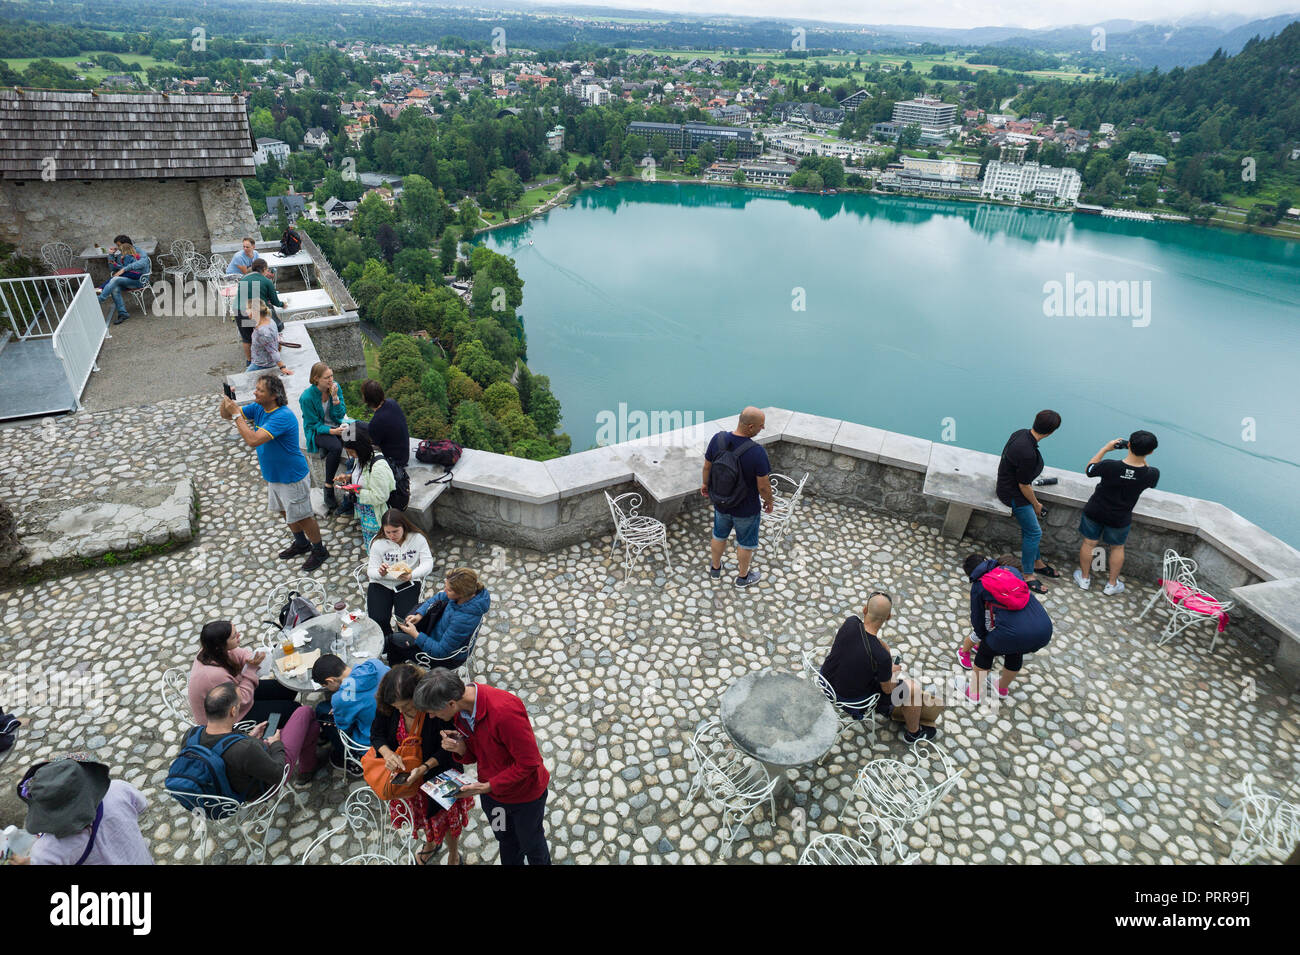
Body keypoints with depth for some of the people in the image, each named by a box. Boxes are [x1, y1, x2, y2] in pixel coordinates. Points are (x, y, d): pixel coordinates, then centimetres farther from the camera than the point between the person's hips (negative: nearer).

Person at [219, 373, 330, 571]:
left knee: (302, 515, 5)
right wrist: (226, 401, -19)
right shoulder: (258, 408, -3)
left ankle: (319, 550, 24)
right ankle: (301, 543, 45)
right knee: (285, 511, 25)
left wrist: (236, 414, -32)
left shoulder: (282, 417, -31)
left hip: (292, 477, -9)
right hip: (273, 474, 9)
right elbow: (226, 415, 3)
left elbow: (253, 440, -38)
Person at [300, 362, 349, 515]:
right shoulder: (307, 397, -18)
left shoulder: (335, 386, -6)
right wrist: (331, 431, -26)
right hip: (317, 431, -5)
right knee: (336, 447, -36)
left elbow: (340, 414, -5)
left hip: (336, 426, 5)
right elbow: (314, 424, -11)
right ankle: (328, 491, -27)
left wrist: (335, 397, -20)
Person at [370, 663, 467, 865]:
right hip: (406, 771, 4)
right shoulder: (385, 704, -24)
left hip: (437, 773, -4)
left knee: (445, 816, 20)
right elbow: (376, 734, -8)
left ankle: (453, 854, 51)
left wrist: (424, 768, -38)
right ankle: (430, 843, 63)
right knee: (421, 813, 30)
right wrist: (387, 753, -28)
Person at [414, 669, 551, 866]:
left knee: (532, 846, 21)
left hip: (524, 793, -6)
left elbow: (528, 762, -30)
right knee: (506, 842, 30)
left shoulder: (505, 711, -39)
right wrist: (461, 749, -24)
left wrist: (488, 786, -28)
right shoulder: (460, 710, -15)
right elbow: (477, 753, -2)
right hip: (490, 791, 6)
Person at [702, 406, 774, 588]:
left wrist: (705, 483, 15)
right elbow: (763, 486, -24)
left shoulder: (718, 439, -23)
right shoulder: (757, 453, -36)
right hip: (746, 508, -4)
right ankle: (743, 577, 48)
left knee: (720, 535, 31)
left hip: (721, 502, 4)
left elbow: (707, 466, -6)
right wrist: (769, 502, -2)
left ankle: (715, 568, 55)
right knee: (746, 542, 24)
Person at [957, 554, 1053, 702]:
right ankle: (1003, 689, 54)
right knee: (1015, 650, 35)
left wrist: (983, 637, 37)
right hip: (1044, 629, 4)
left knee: (985, 651, 26)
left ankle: (975, 693, 40)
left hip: (1014, 633, -4)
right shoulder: (1012, 570, 18)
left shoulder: (978, 586, 8)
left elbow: (978, 620, 16)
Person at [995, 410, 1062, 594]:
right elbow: (1024, 485, -23)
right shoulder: (1028, 454, -36)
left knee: (1029, 527, 21)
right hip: (1013, 494, -9)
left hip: (1009, 482, 9)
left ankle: (1037, 562, 39)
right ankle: (1028, 575, 14)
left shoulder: (1022, 433, -7)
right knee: (1034, 532, 1)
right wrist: (1036, 504, -5)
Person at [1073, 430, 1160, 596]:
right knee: (1117, 548, 24)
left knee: (1089, 543, 20)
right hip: (1119, 519, 1)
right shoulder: (1151, 474, -25)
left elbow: (1089, 469, -8)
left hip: (1095, 512, -1)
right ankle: (1112, 585, 39)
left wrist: (1105, 449, -2)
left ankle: (1084, 578, 38)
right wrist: (1141, 457, -1)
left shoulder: (1109, 466, -30)